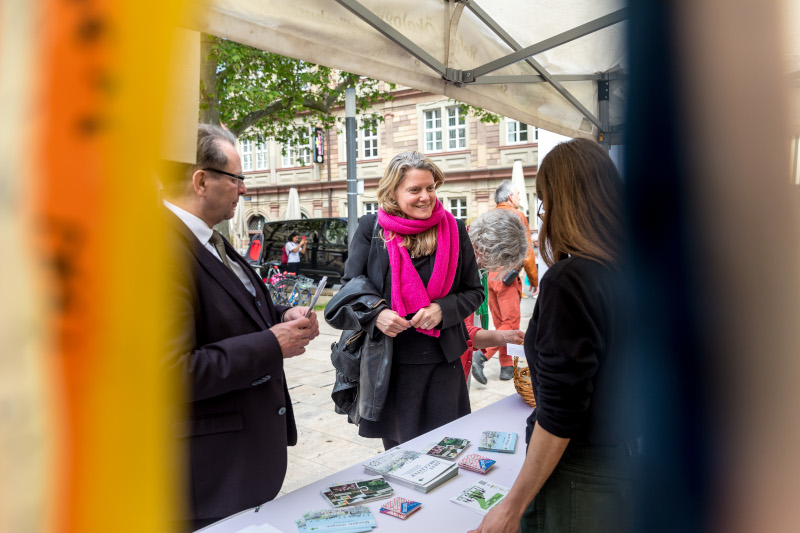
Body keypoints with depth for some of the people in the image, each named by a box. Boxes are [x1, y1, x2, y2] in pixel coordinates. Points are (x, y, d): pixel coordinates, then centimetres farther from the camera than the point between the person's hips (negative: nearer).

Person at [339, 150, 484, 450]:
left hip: (442, 363, 1)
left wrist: (443, 309, -14)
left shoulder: (453, 230, 0)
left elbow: (474, 292, 5)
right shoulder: (371, 229, -3)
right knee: (397, 450, 17)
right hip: (388, 365, 0)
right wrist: (375, 315, -19)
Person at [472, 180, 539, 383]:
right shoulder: (517, 215, -4)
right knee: (511, 323, -2)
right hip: (506, 276, -7)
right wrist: (534, 280, 1)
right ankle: (482, 357, -15)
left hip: (488, 275, 7)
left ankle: (506, 367, 17)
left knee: (500, 323, 12)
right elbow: (526, 250, -6)